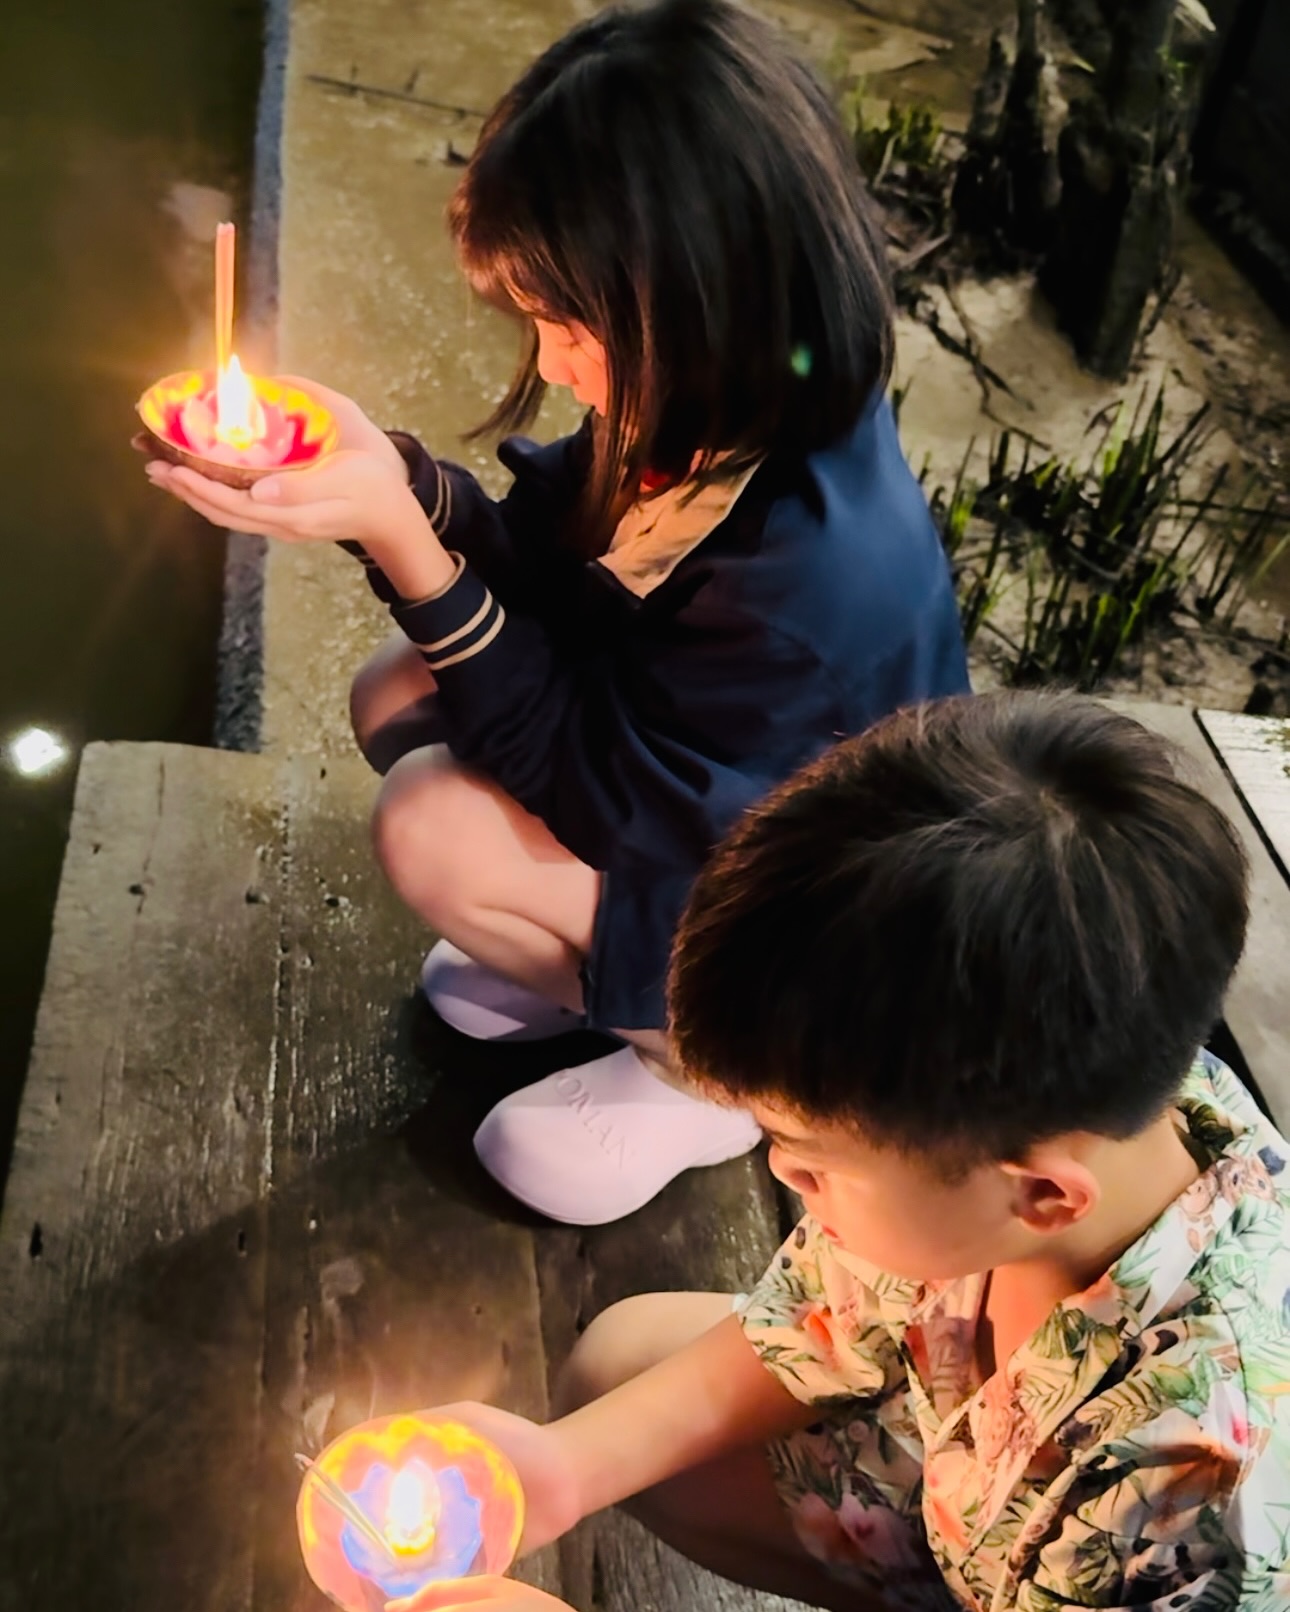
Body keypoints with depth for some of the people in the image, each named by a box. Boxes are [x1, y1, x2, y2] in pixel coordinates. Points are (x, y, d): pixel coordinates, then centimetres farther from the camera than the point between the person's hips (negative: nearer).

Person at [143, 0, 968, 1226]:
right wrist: (385, 468, -23)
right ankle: (603, 964, 15)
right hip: (688, 787, 8)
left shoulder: (816, 561, -39)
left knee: (432, 829, -22)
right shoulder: (718, 409, -15)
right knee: (396, 699, -1)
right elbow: (542, 572, -4)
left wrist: (396, 532, -36)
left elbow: (591, 785, -29)